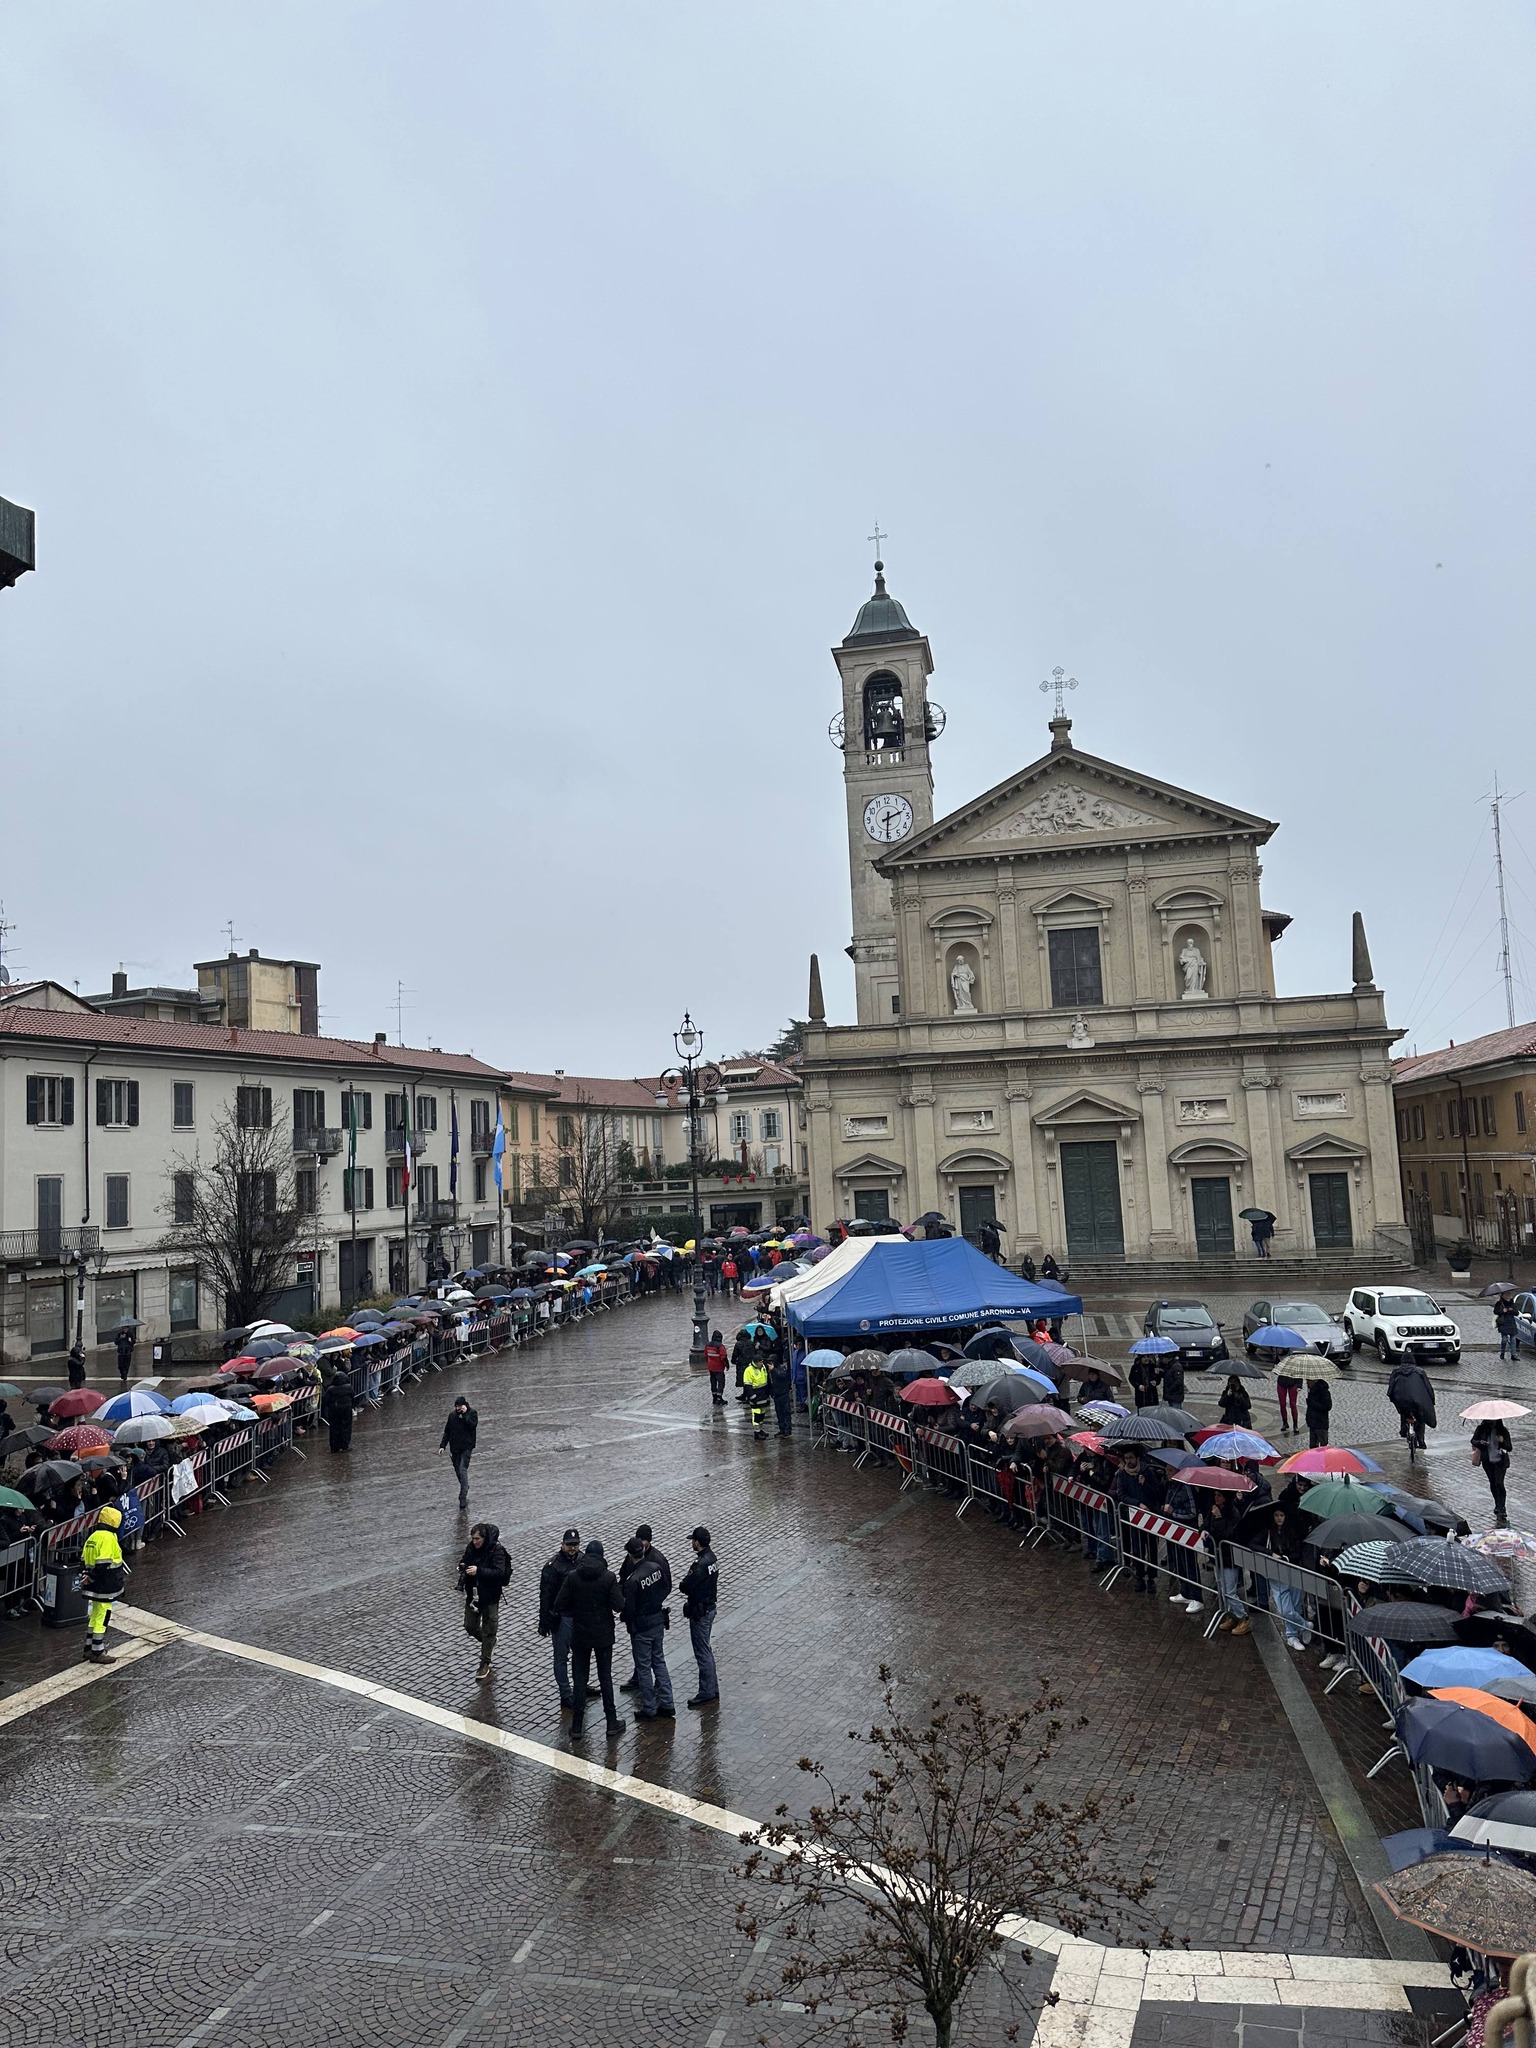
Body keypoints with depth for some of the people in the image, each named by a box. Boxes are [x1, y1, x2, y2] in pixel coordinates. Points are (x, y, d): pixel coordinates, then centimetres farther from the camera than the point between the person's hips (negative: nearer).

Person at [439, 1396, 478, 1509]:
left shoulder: (472, 1413, -3)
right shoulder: (452, 1415, 8)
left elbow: (473, 1425, -19)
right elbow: (447, 1432, 13)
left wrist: (464, 1414, -20)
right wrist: (442, 1446, 6)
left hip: (466, 1447, -5)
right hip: (455, 1448, 5)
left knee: (463, 1470, -14)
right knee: (458, 1471, 7)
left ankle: (463, 1497, -16)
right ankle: (465, 1488, 24)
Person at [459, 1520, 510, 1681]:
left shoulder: (496, 1551, -20)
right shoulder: (471, 1548, -3)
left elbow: (500, 1572, -29)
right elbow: (464, 1561, 14)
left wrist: (479, 1571, -35)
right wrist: (462, 1567, -10)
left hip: (490, 1597, -6)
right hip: (473, 1594, 6)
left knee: (488, 1630, 4)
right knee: (470, 1627, 14)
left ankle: (485, 1664, 18)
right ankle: (489, 1644, 42)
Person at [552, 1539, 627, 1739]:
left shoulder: (572, 1577, -9)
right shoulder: (608, 1577, -13)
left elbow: (559, 1605, -9)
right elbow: (618, 1605, -15)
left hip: (580, 1635, 1)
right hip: (603, 1635, -1)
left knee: (579, 1679, 10)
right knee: (605, 1678, 11)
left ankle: (576, 1726, 12)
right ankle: (612, 1722, 17)